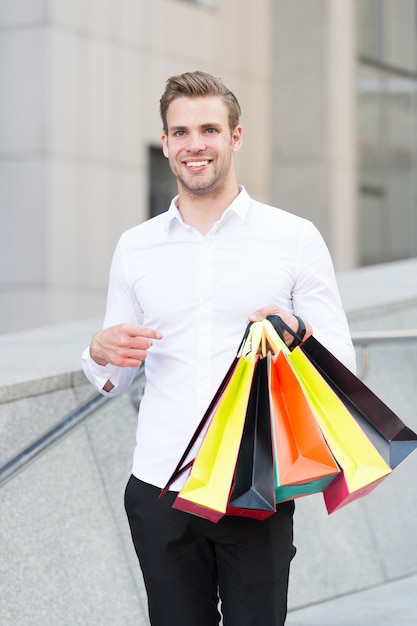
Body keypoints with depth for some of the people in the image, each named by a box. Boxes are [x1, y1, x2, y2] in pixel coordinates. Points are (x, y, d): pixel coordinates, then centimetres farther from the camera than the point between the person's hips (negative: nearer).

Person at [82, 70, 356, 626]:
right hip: (159, 490, 2)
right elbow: (113, 382, 17)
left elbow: (342, 364, 3)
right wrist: (102, 352, -7)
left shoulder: (294, 238, 4)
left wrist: (297, 331, -18)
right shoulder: (135, 247, 12)